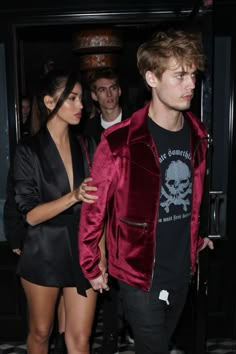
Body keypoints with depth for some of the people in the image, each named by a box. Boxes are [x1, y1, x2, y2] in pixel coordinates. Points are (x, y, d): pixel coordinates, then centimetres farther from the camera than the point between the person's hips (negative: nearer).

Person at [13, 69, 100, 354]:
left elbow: (95, 207, 7)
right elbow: (30, 214, -13)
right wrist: (73, 196, -27)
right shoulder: (29, 150, -7)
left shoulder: (85, 146, 4)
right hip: (45, 253, -2)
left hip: (82, 251, 3)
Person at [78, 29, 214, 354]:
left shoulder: (197, 135, -1)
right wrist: (91, 267, -4)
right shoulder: (120, 142, -21)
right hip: (140, 273, -5)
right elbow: (94, 209, -12)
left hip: (183, 270, 6)